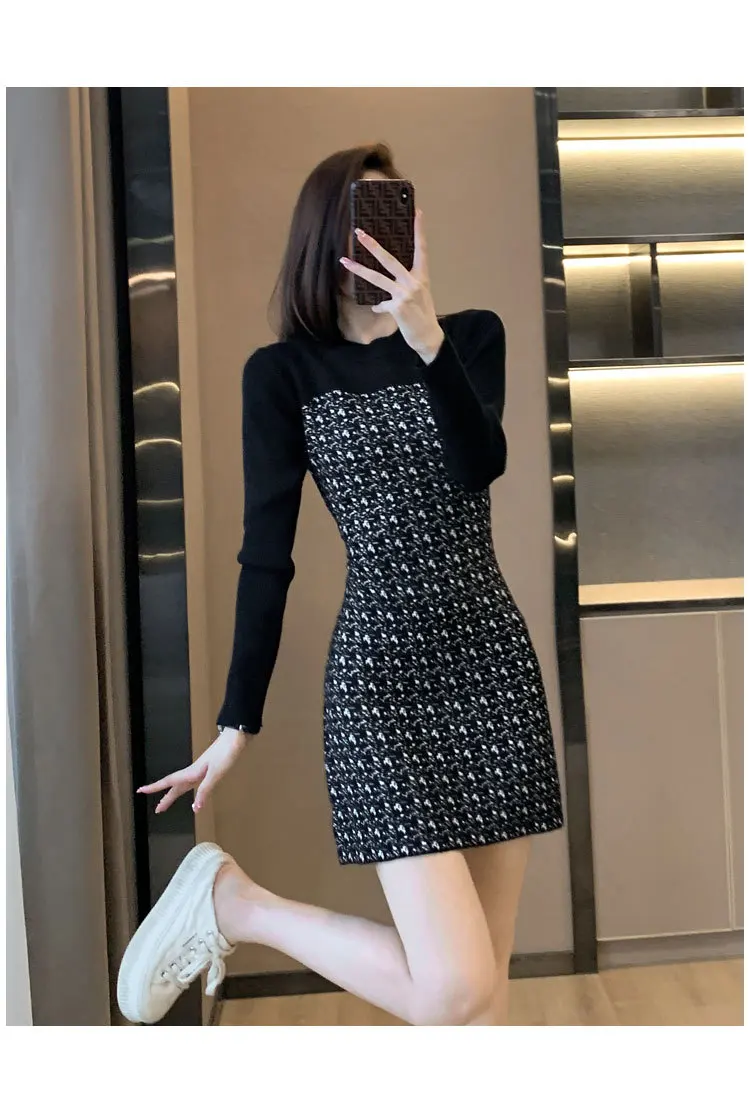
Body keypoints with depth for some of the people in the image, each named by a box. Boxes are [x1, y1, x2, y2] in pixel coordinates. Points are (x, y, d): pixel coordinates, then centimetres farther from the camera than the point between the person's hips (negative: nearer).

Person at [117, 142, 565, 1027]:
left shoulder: (473, 336, 9)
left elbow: (480, 466, -10)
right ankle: (231, 899, 11)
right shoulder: (284, 372, 0)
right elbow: (265, 555, -2)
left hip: (494, 658, 4)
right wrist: (236, 725, -1)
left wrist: (426, 337, -25)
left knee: (488, 979, 8)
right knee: (451, 991, -10)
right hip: (380, 667, -4)